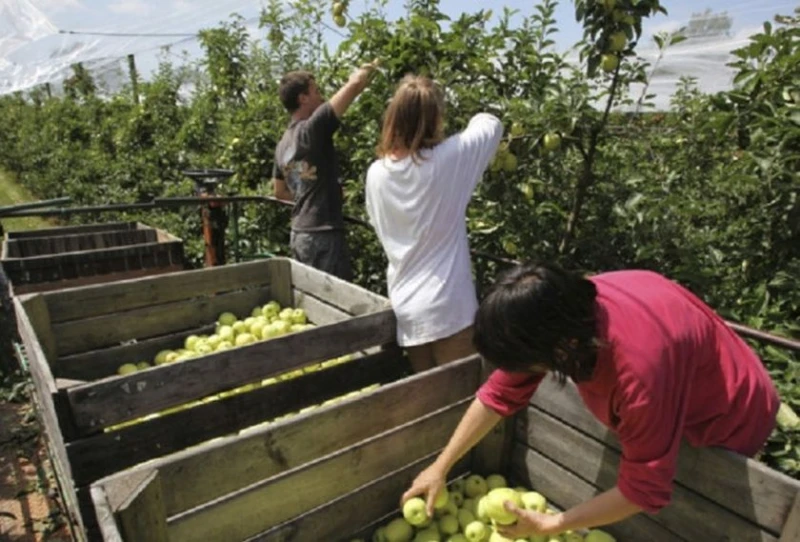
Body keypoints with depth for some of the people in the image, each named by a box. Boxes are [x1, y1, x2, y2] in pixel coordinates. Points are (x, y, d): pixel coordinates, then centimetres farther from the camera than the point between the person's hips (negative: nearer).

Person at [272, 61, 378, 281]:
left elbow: (280, 192, 23)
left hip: (299, 234, 9)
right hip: (323, 235, -9)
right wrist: (366, 69, 4)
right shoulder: (312, 128, -13)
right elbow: (354, 84, -17)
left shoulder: (282, 145, 11)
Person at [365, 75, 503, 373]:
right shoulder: (449, 158, -13)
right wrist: (475, 118, 27)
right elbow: (490, 124, 6)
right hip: (447, 308, -4)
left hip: (404, 309, 5)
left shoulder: (377, 173, -3)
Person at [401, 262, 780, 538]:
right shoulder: (560, 311, -26)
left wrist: (548, 526, -28)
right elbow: (500, 392, -16)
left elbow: (643, 491, -33)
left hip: (727, 422, -5)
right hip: (664, 403, 6)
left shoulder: (640, 368, -47)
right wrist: (440, 468, -13)